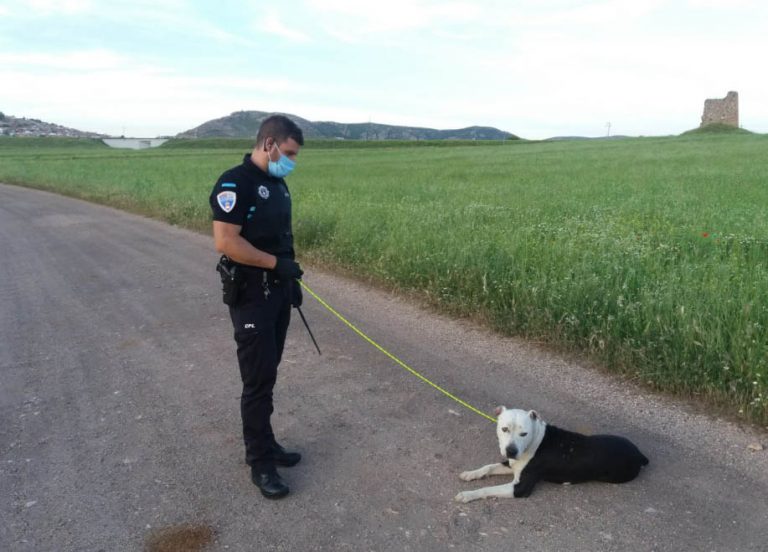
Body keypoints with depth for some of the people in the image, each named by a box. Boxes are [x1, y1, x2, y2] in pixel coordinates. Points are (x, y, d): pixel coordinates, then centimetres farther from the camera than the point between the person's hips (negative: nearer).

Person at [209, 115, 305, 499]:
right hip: (251, 297, -8)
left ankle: (263, 444, 30)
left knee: (267, 376, 16)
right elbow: (226, 242, -24)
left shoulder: (277, 183, 11)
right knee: (258, 381, -1)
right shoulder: (235, 183, -16)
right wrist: (277, 263, -19)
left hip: (277, 292, 9)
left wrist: (292, 279, 16)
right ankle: (260, 463, 12)